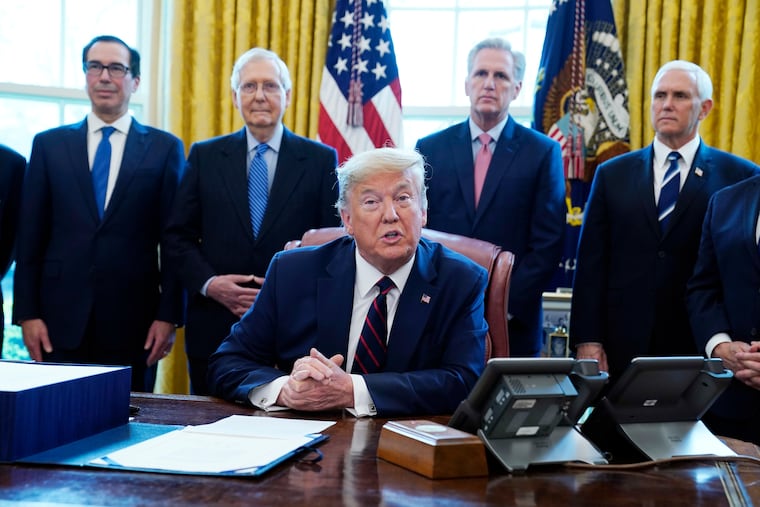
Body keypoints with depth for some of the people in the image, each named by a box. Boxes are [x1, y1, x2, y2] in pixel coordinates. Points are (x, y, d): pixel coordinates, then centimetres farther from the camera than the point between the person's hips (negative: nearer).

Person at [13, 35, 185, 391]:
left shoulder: (164, 148, 4)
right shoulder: (49, 145, 8)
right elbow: (30, 237, 7)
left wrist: (168, 316, -4)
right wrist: (27, 313, 0)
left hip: (133, 321, -1)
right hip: (61, 319, 1)